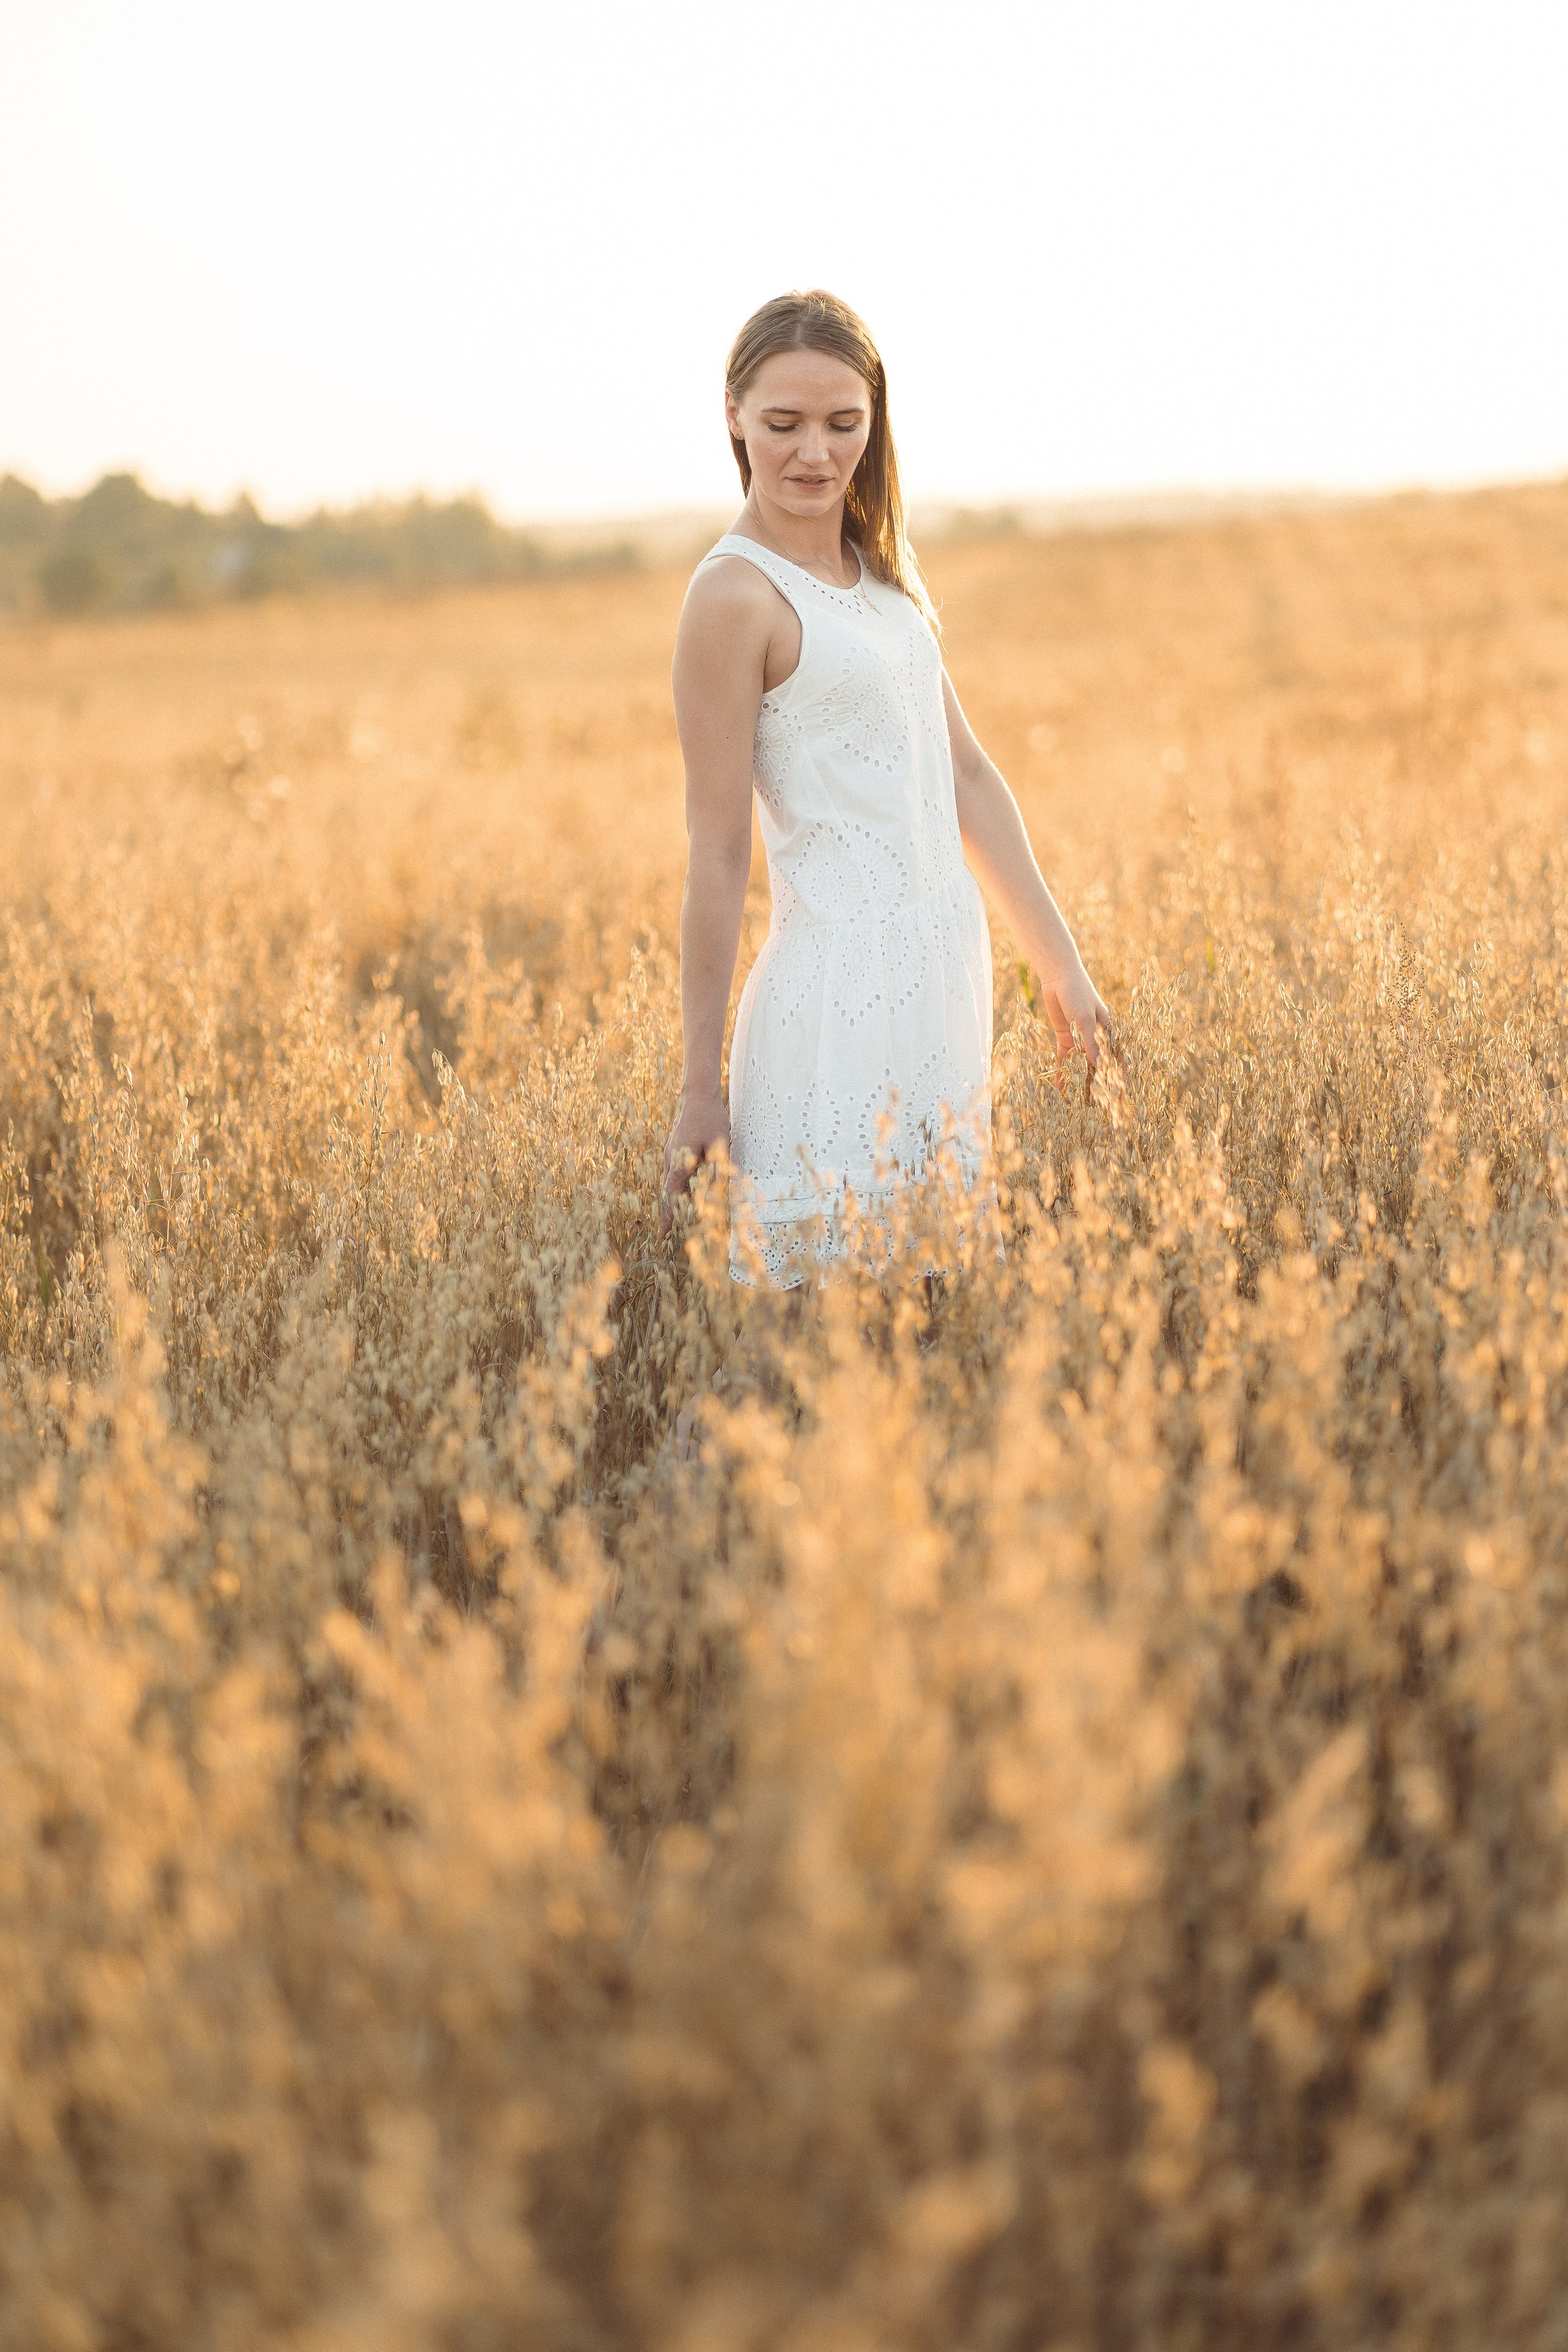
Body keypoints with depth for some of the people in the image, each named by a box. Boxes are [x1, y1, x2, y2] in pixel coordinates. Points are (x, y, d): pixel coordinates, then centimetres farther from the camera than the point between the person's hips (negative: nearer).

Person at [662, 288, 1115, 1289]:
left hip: (948, 979, 8)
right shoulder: (736, 593, -11)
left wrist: (1062, 966, 15)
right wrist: (702, 1087, -10)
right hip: (843, 996, -8)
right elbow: (719, 853, -12)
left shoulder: (885, 566, 12)